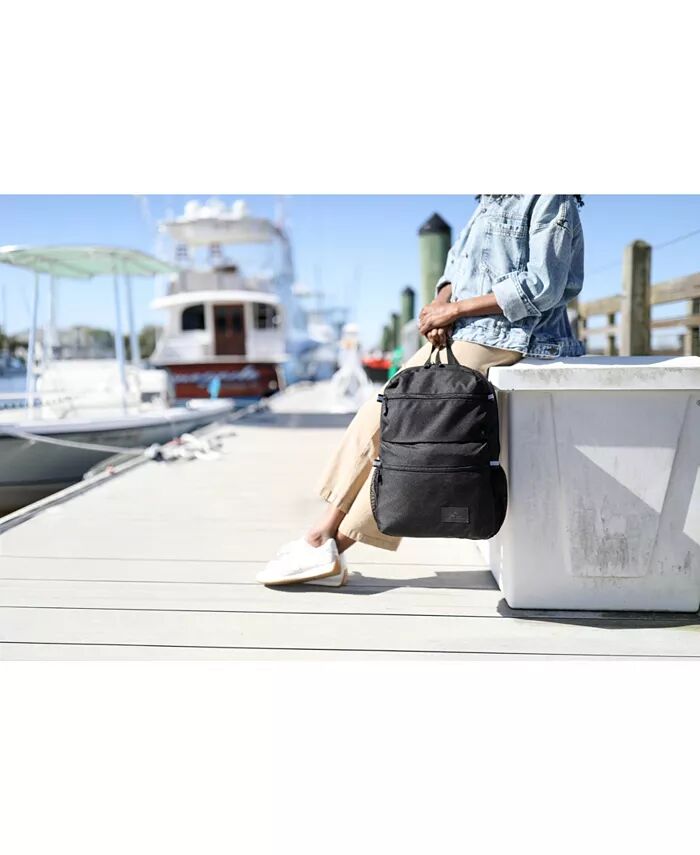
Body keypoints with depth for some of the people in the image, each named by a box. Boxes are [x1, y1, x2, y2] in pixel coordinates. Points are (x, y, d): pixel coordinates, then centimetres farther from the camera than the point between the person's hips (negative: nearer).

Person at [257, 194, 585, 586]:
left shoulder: (552, 200, -5)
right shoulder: (492, 200, 21)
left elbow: (542, 287, -15)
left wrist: (454, 309, -14)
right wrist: (441, 301, -4)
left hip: (498, 339, -9)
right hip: (456, 335, 9)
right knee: (375, 417, 0)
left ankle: (333, 545, -2)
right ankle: (326, 534, 1)